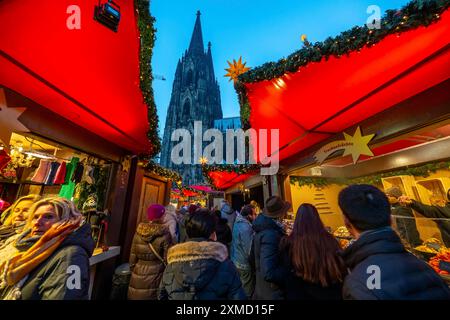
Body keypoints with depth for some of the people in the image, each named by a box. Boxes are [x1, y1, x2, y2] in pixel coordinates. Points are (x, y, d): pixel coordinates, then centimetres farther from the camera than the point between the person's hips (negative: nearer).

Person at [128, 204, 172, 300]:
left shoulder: (139, 231, -5)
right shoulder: (164, 234, -19)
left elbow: (133, 256, 3)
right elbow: (167, 259, -14)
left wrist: (133, 270, 18)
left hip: (138, 274, 5)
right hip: (156, 274, -4)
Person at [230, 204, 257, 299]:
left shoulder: (238, 223, -2)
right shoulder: (246, 228, -29)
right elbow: (249, 250, -26)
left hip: (236, 260, 8)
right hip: (244, 263, -8)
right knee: (248, 291, 13)